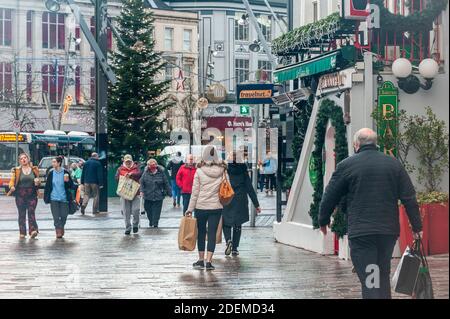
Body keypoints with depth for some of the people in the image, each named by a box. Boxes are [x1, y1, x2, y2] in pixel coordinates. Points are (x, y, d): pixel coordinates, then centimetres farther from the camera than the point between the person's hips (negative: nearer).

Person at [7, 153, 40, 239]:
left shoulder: (34, 169, 8)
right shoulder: (17, 170, 5)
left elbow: (38, 180, 14)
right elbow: (12, 180, 2)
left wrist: (37, 182, -8)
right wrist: (12, 187, -18)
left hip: (32, 194, 0)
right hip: (20, 195, 0)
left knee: (31, 212, -12)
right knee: (22, 214, 3)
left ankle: (33, 230, -20)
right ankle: (22, 233, 7)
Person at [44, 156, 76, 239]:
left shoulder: (65, 173, -5)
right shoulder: (51, 173, 1)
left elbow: (72, 186, -2)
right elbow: (47, 186, 8)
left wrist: (67, 181, -22)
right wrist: (46, 197, 5)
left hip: (64, 198, -1)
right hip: (54, 198, 1)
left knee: (64, 215, 6)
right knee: (56, 216, -4)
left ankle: (61, 227, 32)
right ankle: (58, 230, 7)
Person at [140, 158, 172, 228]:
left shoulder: (161, 173, -4)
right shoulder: (146, 173, -1)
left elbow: (166, 183, 3)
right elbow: (141, 182, 2)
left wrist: (169, 193, 5)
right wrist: (141, 191, -12)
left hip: (158, 196, -2)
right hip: (148, 196, 2)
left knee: (156, 211, -3)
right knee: (148, 209, 12)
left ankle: (155, 224, 6)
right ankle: (151, 222, 35)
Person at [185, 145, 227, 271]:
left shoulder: (200, 171, -7)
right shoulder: (222, 170, -2)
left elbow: (195, 192, -5)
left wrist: (190, 209, 0)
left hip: (201, 206, -1)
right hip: (216, 207, 1)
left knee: (201, 233, 11)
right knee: (212, 233, 3)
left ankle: (201, 260, 17)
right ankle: (208, 261, -3)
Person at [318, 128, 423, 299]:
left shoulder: (347, 165, -3)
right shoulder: (394, 164, 7)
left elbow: (330, 197, 3)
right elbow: (410, 198, 6)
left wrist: (323, 221, 18)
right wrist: (417, 226, 12)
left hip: (361, 232, -4)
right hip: (389, 231, 4)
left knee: (368, 280, -4)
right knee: (383, 277, 19)